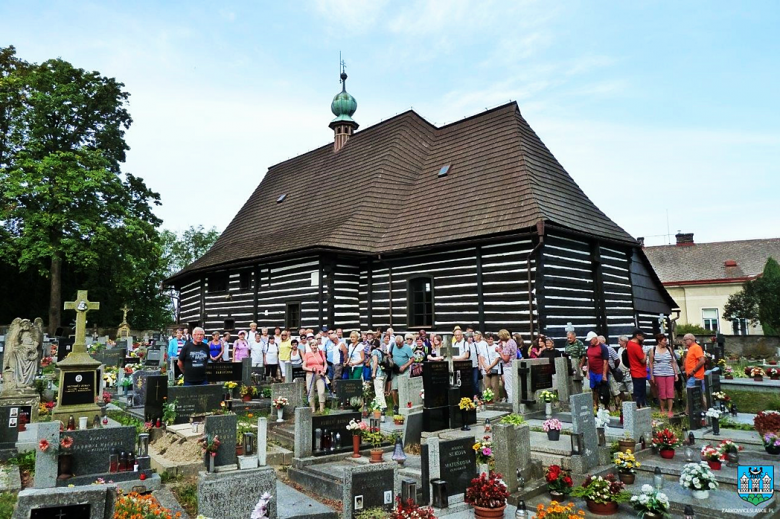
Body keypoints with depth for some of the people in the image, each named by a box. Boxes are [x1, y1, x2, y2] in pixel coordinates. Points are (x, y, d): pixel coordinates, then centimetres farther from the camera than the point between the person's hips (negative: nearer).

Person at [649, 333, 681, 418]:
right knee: (662, 393, 1)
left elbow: (673, 362, 10)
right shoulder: (653, 350, 1)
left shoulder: (669, 349, 8)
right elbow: (651, 363, 2)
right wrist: (651, 375, -2)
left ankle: (670, 411, 4)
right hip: (659, 374, -2)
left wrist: (676, 373, 5)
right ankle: (662, 410, 13)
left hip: (670, 374, 2)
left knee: (670, 392, -2)